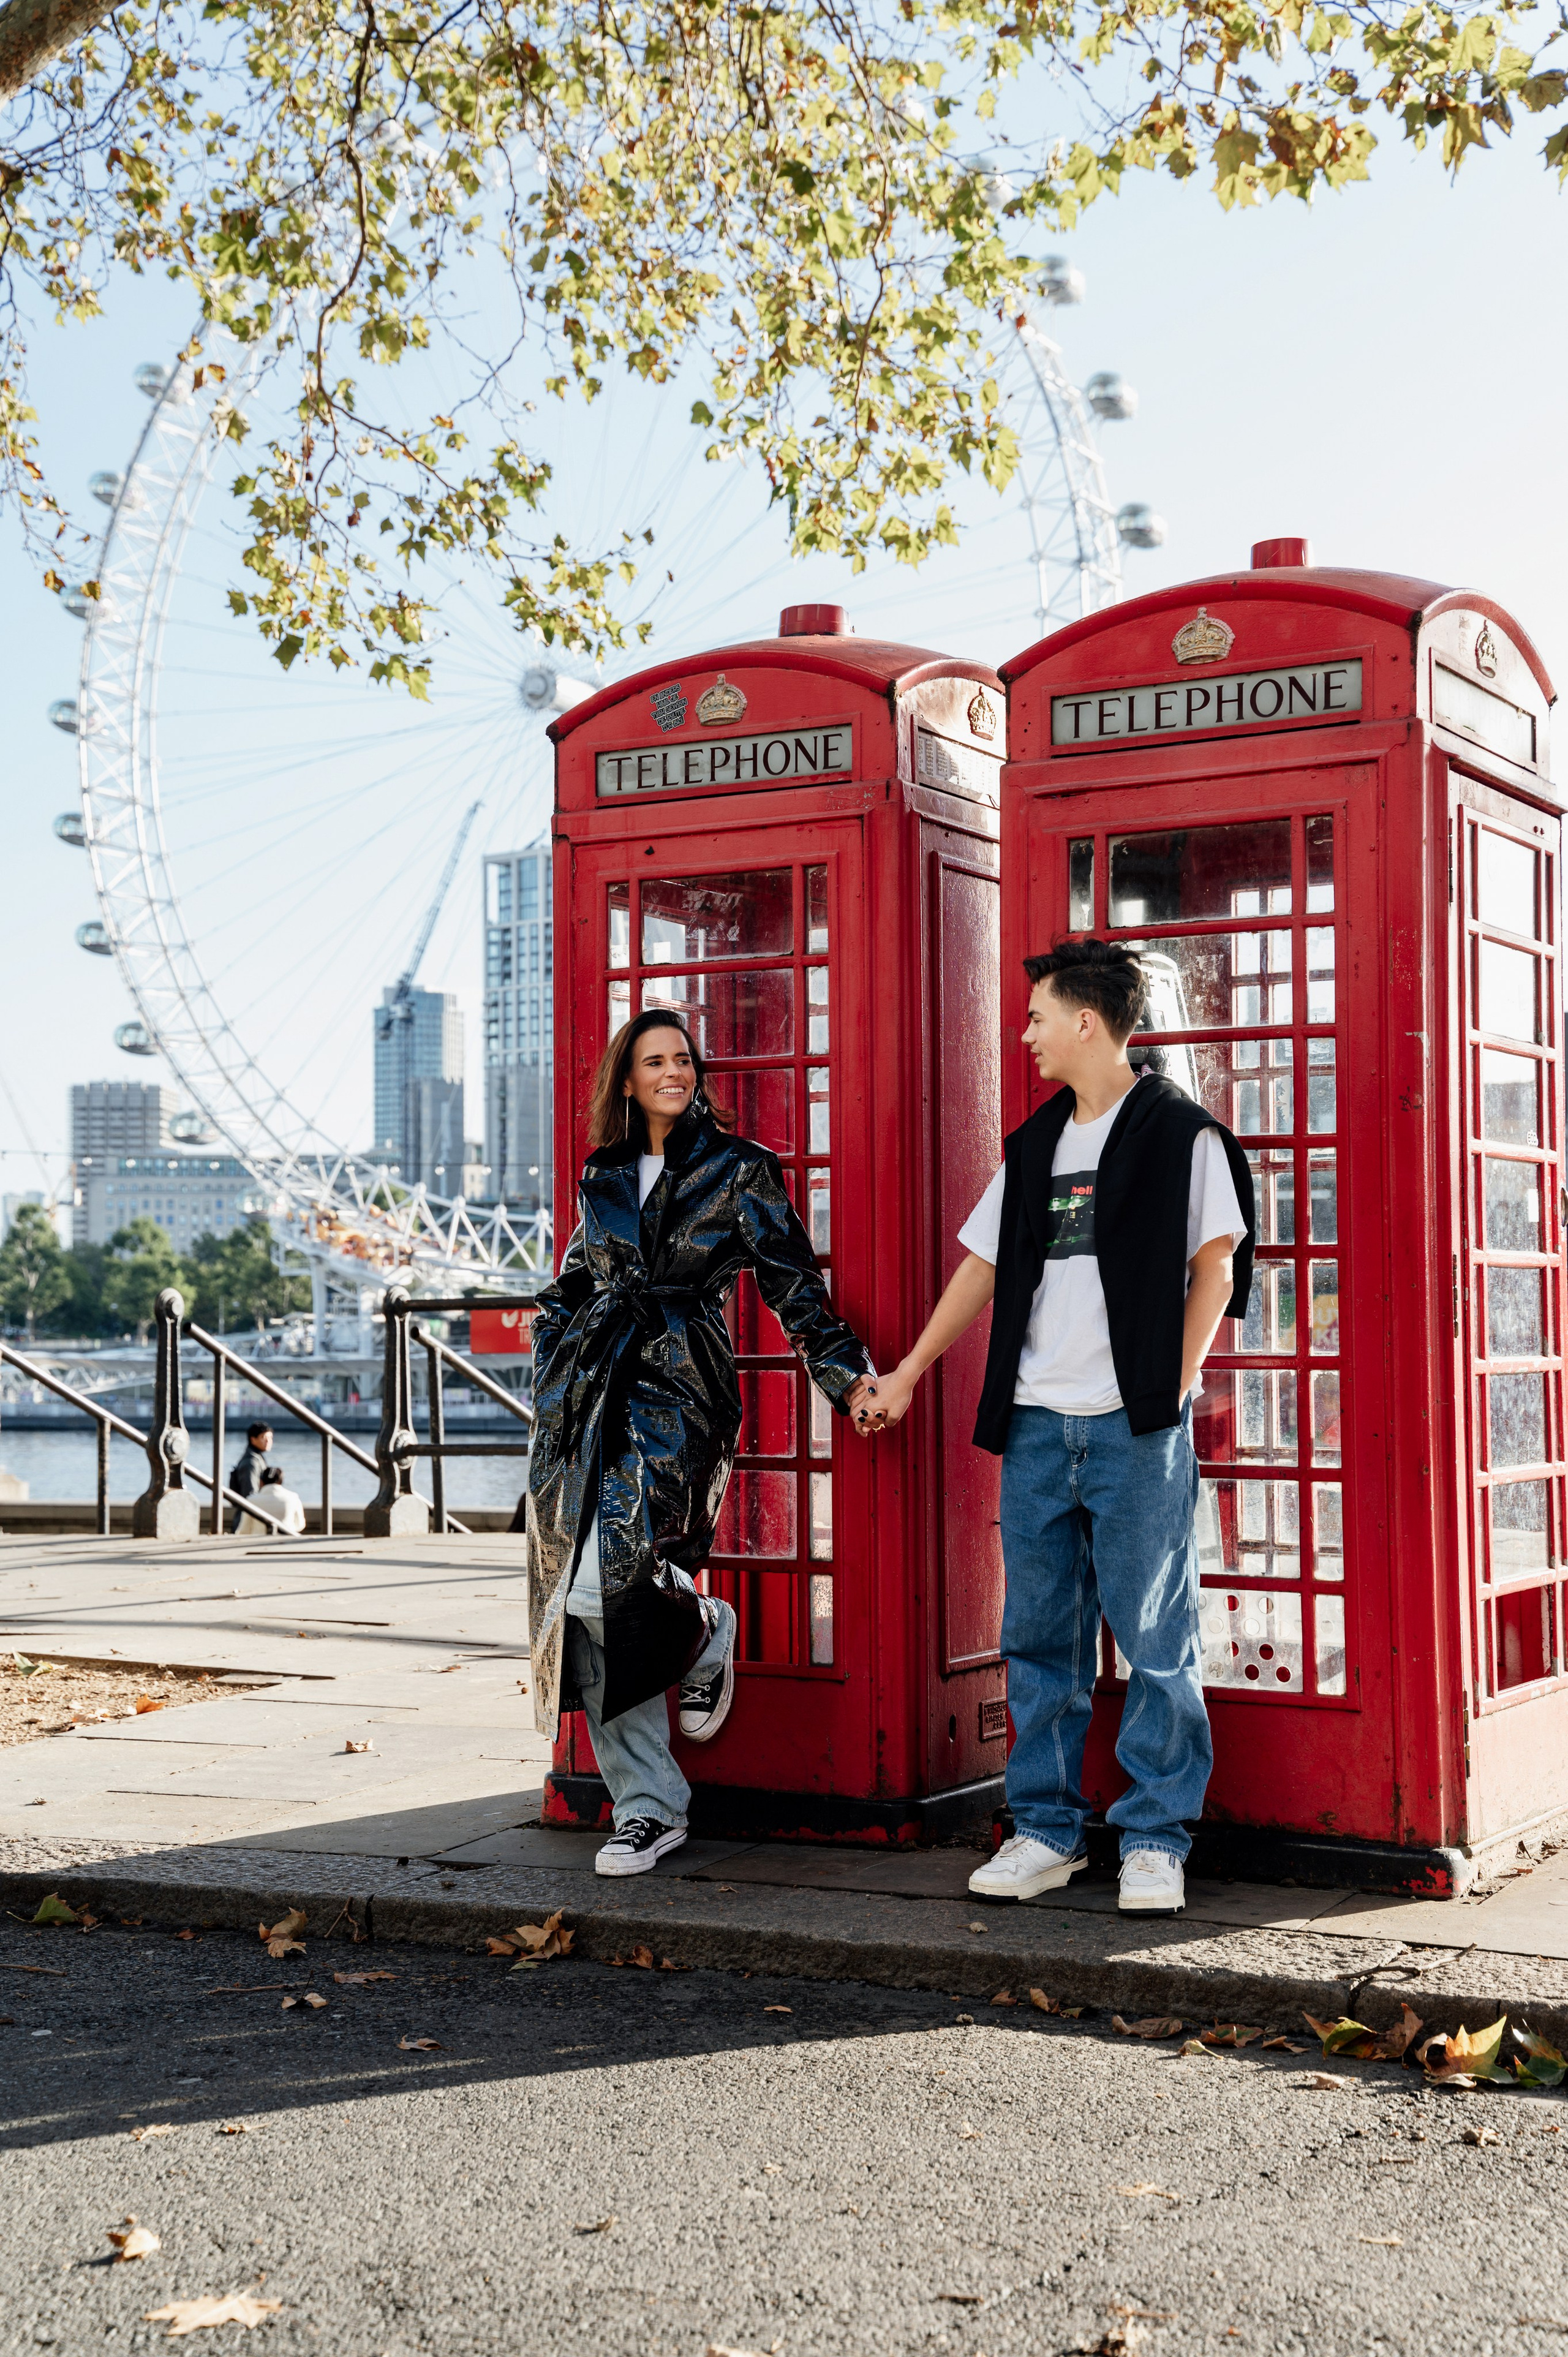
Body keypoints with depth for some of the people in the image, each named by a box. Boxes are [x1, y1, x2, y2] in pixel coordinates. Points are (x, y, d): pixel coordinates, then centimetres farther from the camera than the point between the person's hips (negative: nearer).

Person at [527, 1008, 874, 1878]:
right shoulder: (602, 1177, 16)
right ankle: (646, 1806, 9)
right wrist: (556, 1386, 15)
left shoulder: (739, 1170, 4)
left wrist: (847, 1373, -3)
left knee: (602, 1579, -23)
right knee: (582, 1608, -1)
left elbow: (792, 1284, 4)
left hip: (676, 1389, -5)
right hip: (587, 1395, 5)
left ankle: (702, 1629, 12)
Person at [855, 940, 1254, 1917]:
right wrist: (908, 1373, 21)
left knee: (1154, 1634, -2)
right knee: (1040, 1634, 7)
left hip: (1136, 1423, -6)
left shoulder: (1181, 1132, -1)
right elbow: (986, 1265, 21)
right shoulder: (1035, 1144, 16)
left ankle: (1156, 1838, 6)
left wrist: (1176, 1383, -11)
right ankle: (1047, 1829, 16)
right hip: (1037, 1423, 6)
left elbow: (1215, 1263, -3)